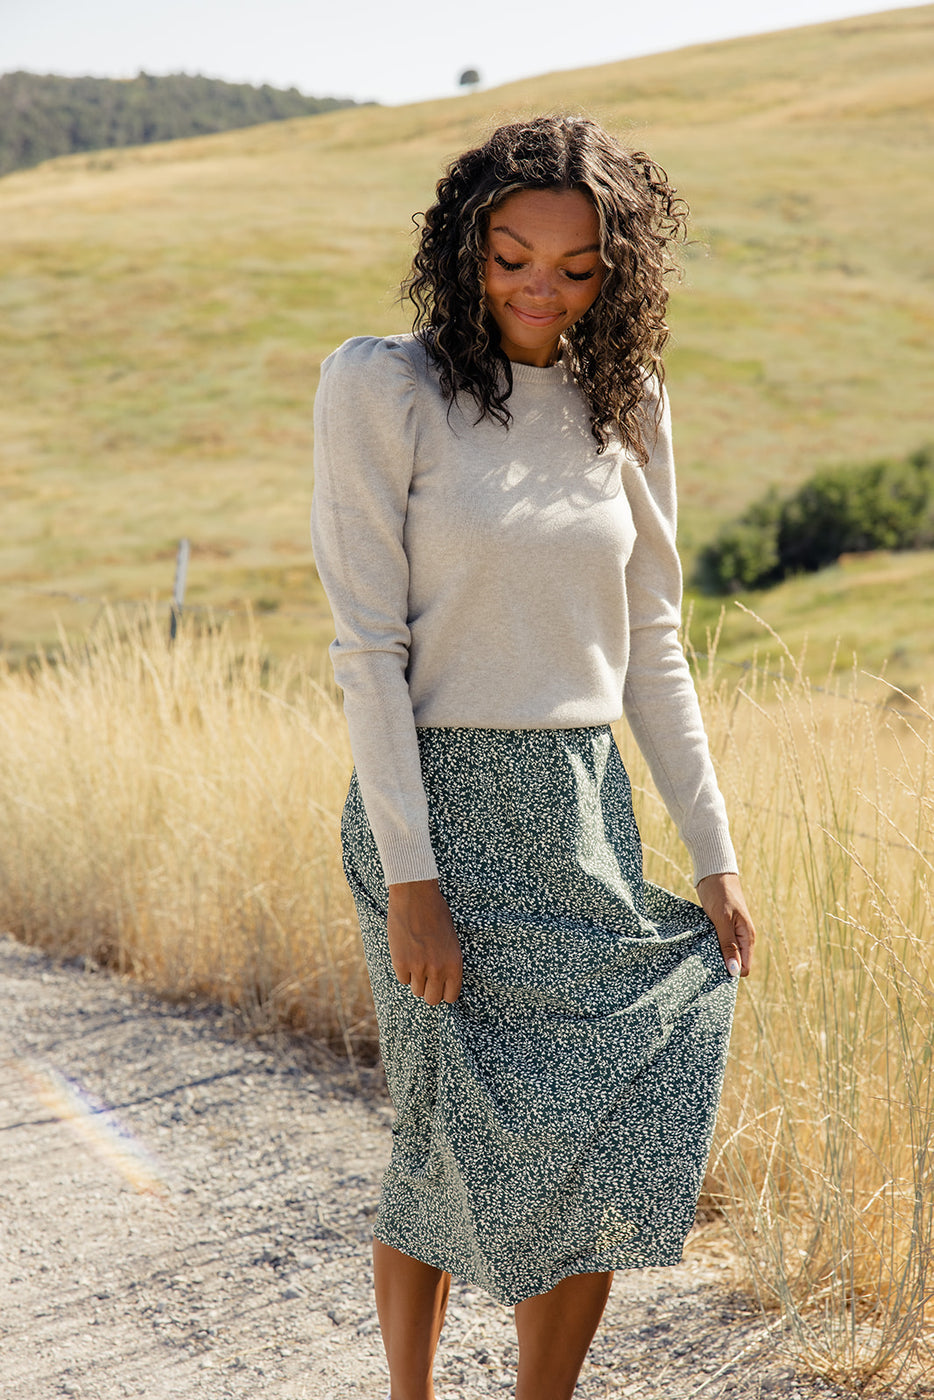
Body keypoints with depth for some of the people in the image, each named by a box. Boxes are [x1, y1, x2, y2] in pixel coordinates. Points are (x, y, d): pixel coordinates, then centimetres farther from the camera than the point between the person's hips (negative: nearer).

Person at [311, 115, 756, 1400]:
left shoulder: (623, 402, 8)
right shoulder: (381, 386, -7)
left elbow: (650, 645, 12)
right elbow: (368, 644, -11)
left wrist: (715, 857, 8)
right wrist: (408, 879, -16)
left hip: (586, 811, 5)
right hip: (443, 806, -5)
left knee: (610, 1156, 4)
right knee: (460, 1142, 2)